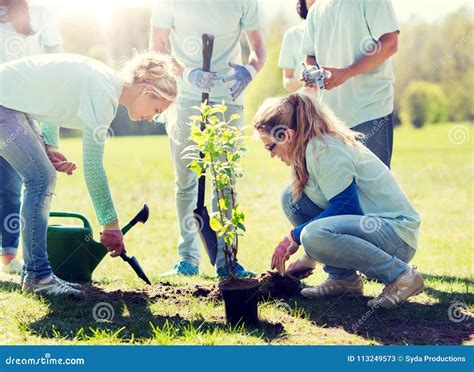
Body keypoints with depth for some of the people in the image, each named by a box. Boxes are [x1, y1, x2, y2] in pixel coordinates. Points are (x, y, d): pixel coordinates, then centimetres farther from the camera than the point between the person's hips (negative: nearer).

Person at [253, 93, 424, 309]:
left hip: (396, 233, -10)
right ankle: (343, 279, 4)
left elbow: (346, 207, -22)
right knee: (291, 198, 5)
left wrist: (295, 236, -13)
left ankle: (401, 276, -17)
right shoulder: (314, 146, 13)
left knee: (314, 236, -34)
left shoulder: (324, 149, -17)